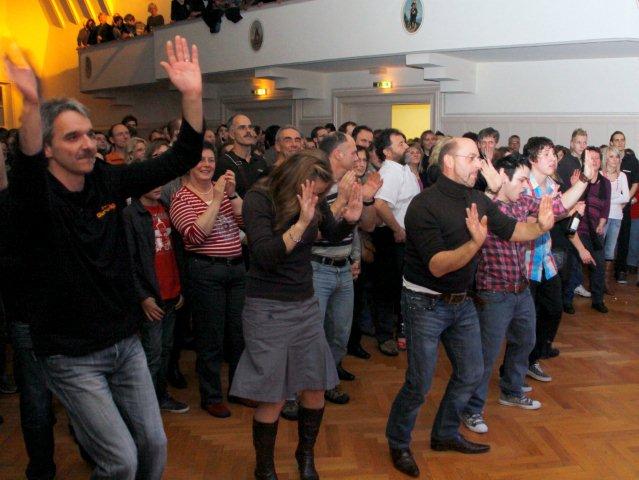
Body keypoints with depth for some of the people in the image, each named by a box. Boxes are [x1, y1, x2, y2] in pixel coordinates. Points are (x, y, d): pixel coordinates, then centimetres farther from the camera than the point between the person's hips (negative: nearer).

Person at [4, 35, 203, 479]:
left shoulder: (108, 182, -3)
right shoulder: (35, 197, -15)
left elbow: (181, 159, -6)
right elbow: (26, 172, -40)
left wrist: (192, 95, -20)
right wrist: (31, 105, -58)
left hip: (126, 343, 5)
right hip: (72, 358, -5)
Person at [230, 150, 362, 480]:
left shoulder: (315, 201, -3)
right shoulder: (258, 199, -16)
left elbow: (333, 235, 14)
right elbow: (265, 256, -25)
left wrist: (350, 219, -7)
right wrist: (301, 222, -34)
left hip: (306, 305, 5)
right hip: (268, 309, -5)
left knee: (316, 389, 11)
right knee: (273, 398, 2)